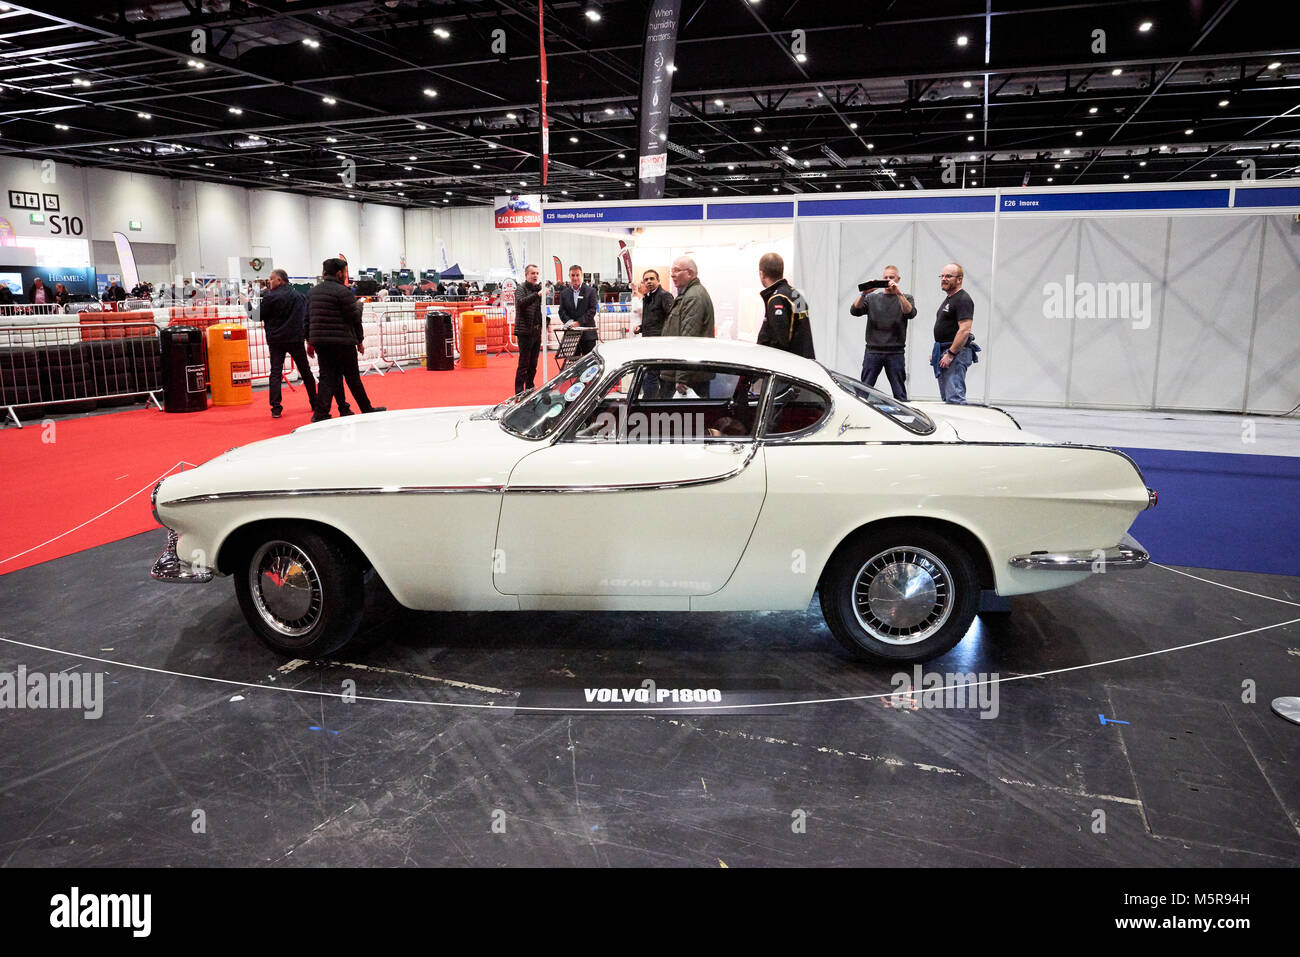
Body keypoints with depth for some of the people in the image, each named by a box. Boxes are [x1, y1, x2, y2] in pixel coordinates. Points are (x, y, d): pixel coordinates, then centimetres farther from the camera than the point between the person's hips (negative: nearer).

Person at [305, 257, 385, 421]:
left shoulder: (314, 291, 14)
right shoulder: (342, 291, -10)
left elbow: (308, 317, 16)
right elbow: (354, 318, -10)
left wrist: (310, 341, 20)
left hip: (319, 341, 6)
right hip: (341, 341, -6)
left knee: (327, 377, 9)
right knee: (352, 377, 4)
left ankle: (321, 413, 4)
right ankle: (366, 409, 17)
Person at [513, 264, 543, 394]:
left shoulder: (538, 288, 16)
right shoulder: (521, 288, -6)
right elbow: (521, 302, -27)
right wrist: (537, 294, -37)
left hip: (537, 332, 7)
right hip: (525, 331, -7)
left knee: (533, 364, 11)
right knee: (524, 364, -7)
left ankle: (530, 389, 21)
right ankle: (519, 393, -4)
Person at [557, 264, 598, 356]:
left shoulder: (590, 291, 2)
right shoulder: (564, 293, 11)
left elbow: (592, 310, -6)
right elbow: (562, 311, 4)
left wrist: (579, 322, -16)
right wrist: (569, 321, -16)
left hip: (588, 334, -2)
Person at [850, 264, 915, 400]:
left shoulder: (906, 298, 11)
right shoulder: (872, 297, 14)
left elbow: (910, 313, -10)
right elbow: (855, 311, 0)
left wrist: (898, 293, -20)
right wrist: (864, 294, -15)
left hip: (895, 353, -1)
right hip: (873, 351, 1)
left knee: (900, 394, 0)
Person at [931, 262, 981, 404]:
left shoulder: (963, 299, -12)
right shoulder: (949, 299, 21)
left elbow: (964, 330, -21)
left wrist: (950, 354, -23)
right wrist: (936, 352, 20)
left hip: (956, 353, -11)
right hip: (945, 351, 11)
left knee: (954, 398, -16)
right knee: (945, 399, 12)